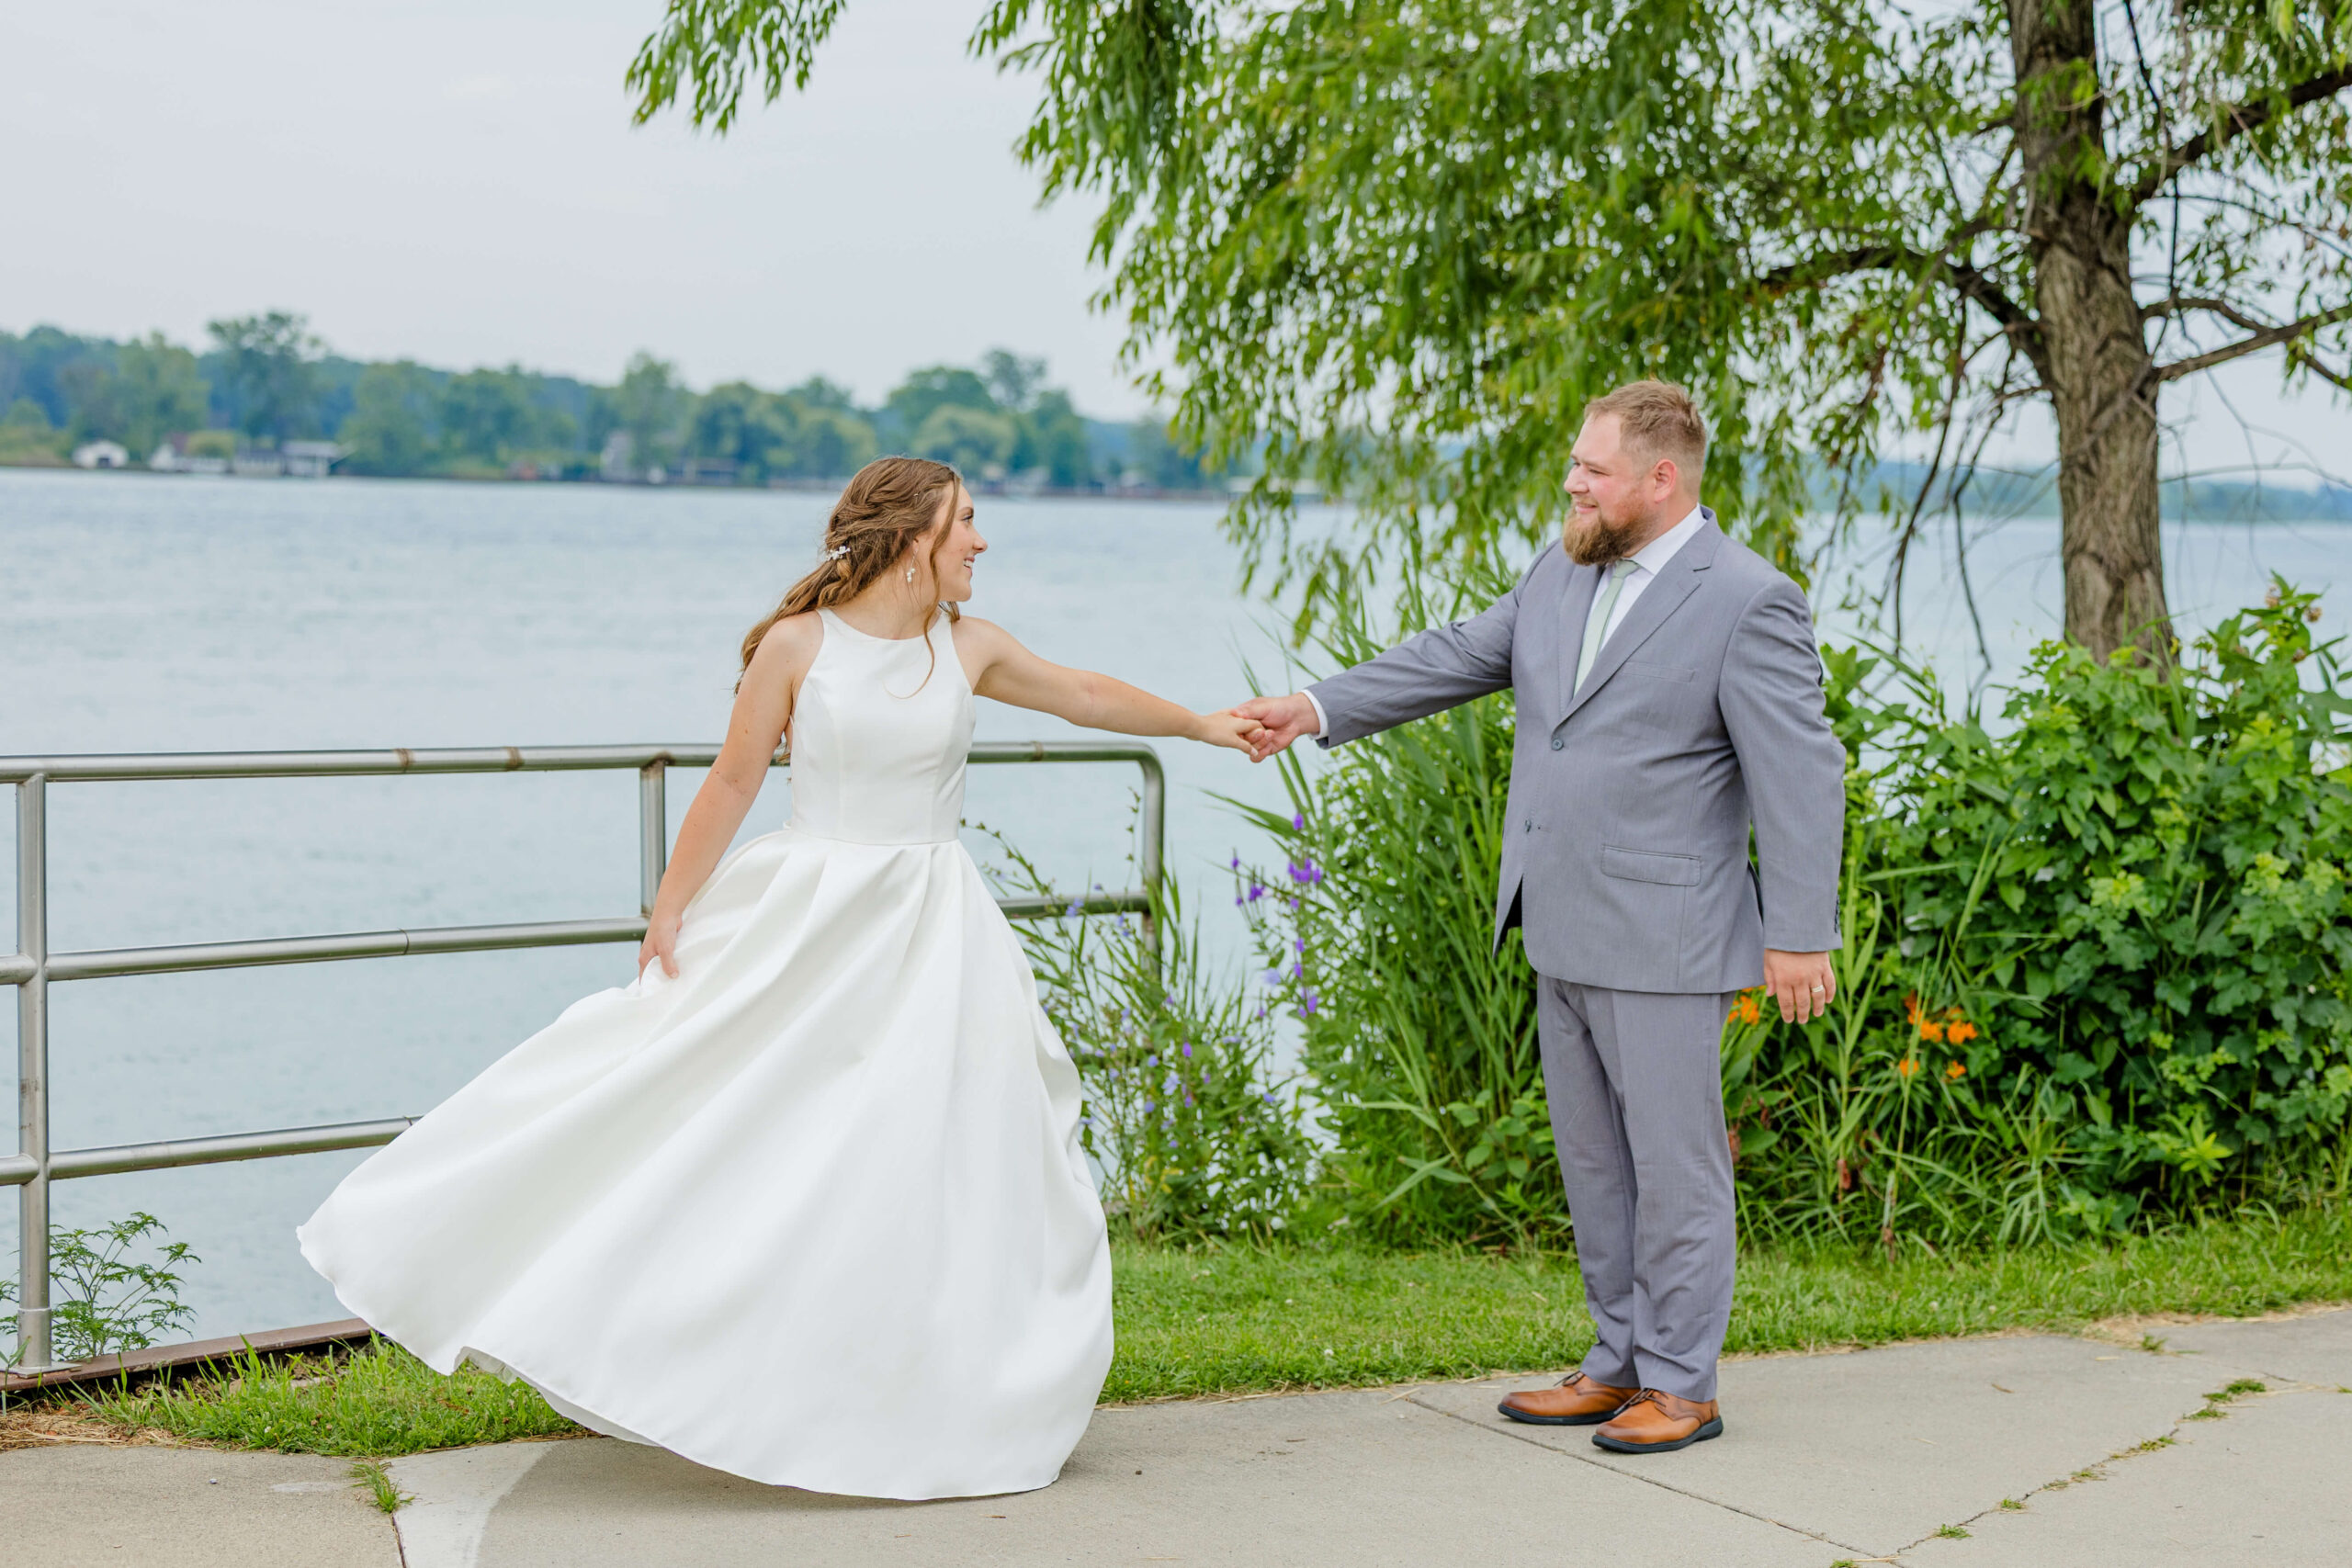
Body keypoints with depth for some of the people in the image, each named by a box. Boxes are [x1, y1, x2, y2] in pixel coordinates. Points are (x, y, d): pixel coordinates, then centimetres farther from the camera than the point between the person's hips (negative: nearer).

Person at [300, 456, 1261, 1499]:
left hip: (931, 938, 3)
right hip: (805, 927, -2)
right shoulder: (797, 646, -4)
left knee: (926, 1161, -2)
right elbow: (731, 785, -1)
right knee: (723, 1131, -4)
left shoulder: (970, 649, 6)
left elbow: (1085, 695, 20)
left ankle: (915, 1403, 8)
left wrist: (1203, 725, 26)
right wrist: (670, 910, -2)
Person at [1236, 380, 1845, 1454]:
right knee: (1594, 1160, 14)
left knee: (1674, 1161, 0)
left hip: (1664, 941, -8)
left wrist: (1799, 936, -16)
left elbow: (1800, 773, -13)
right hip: (1565, 932, 8)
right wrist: (1316, 708, 8)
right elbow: (1458, 658, 17)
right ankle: (1620, 1362, 25)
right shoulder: (1562, 575, 11)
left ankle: (1682, 1386, 9)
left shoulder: (1749, 603, -12)